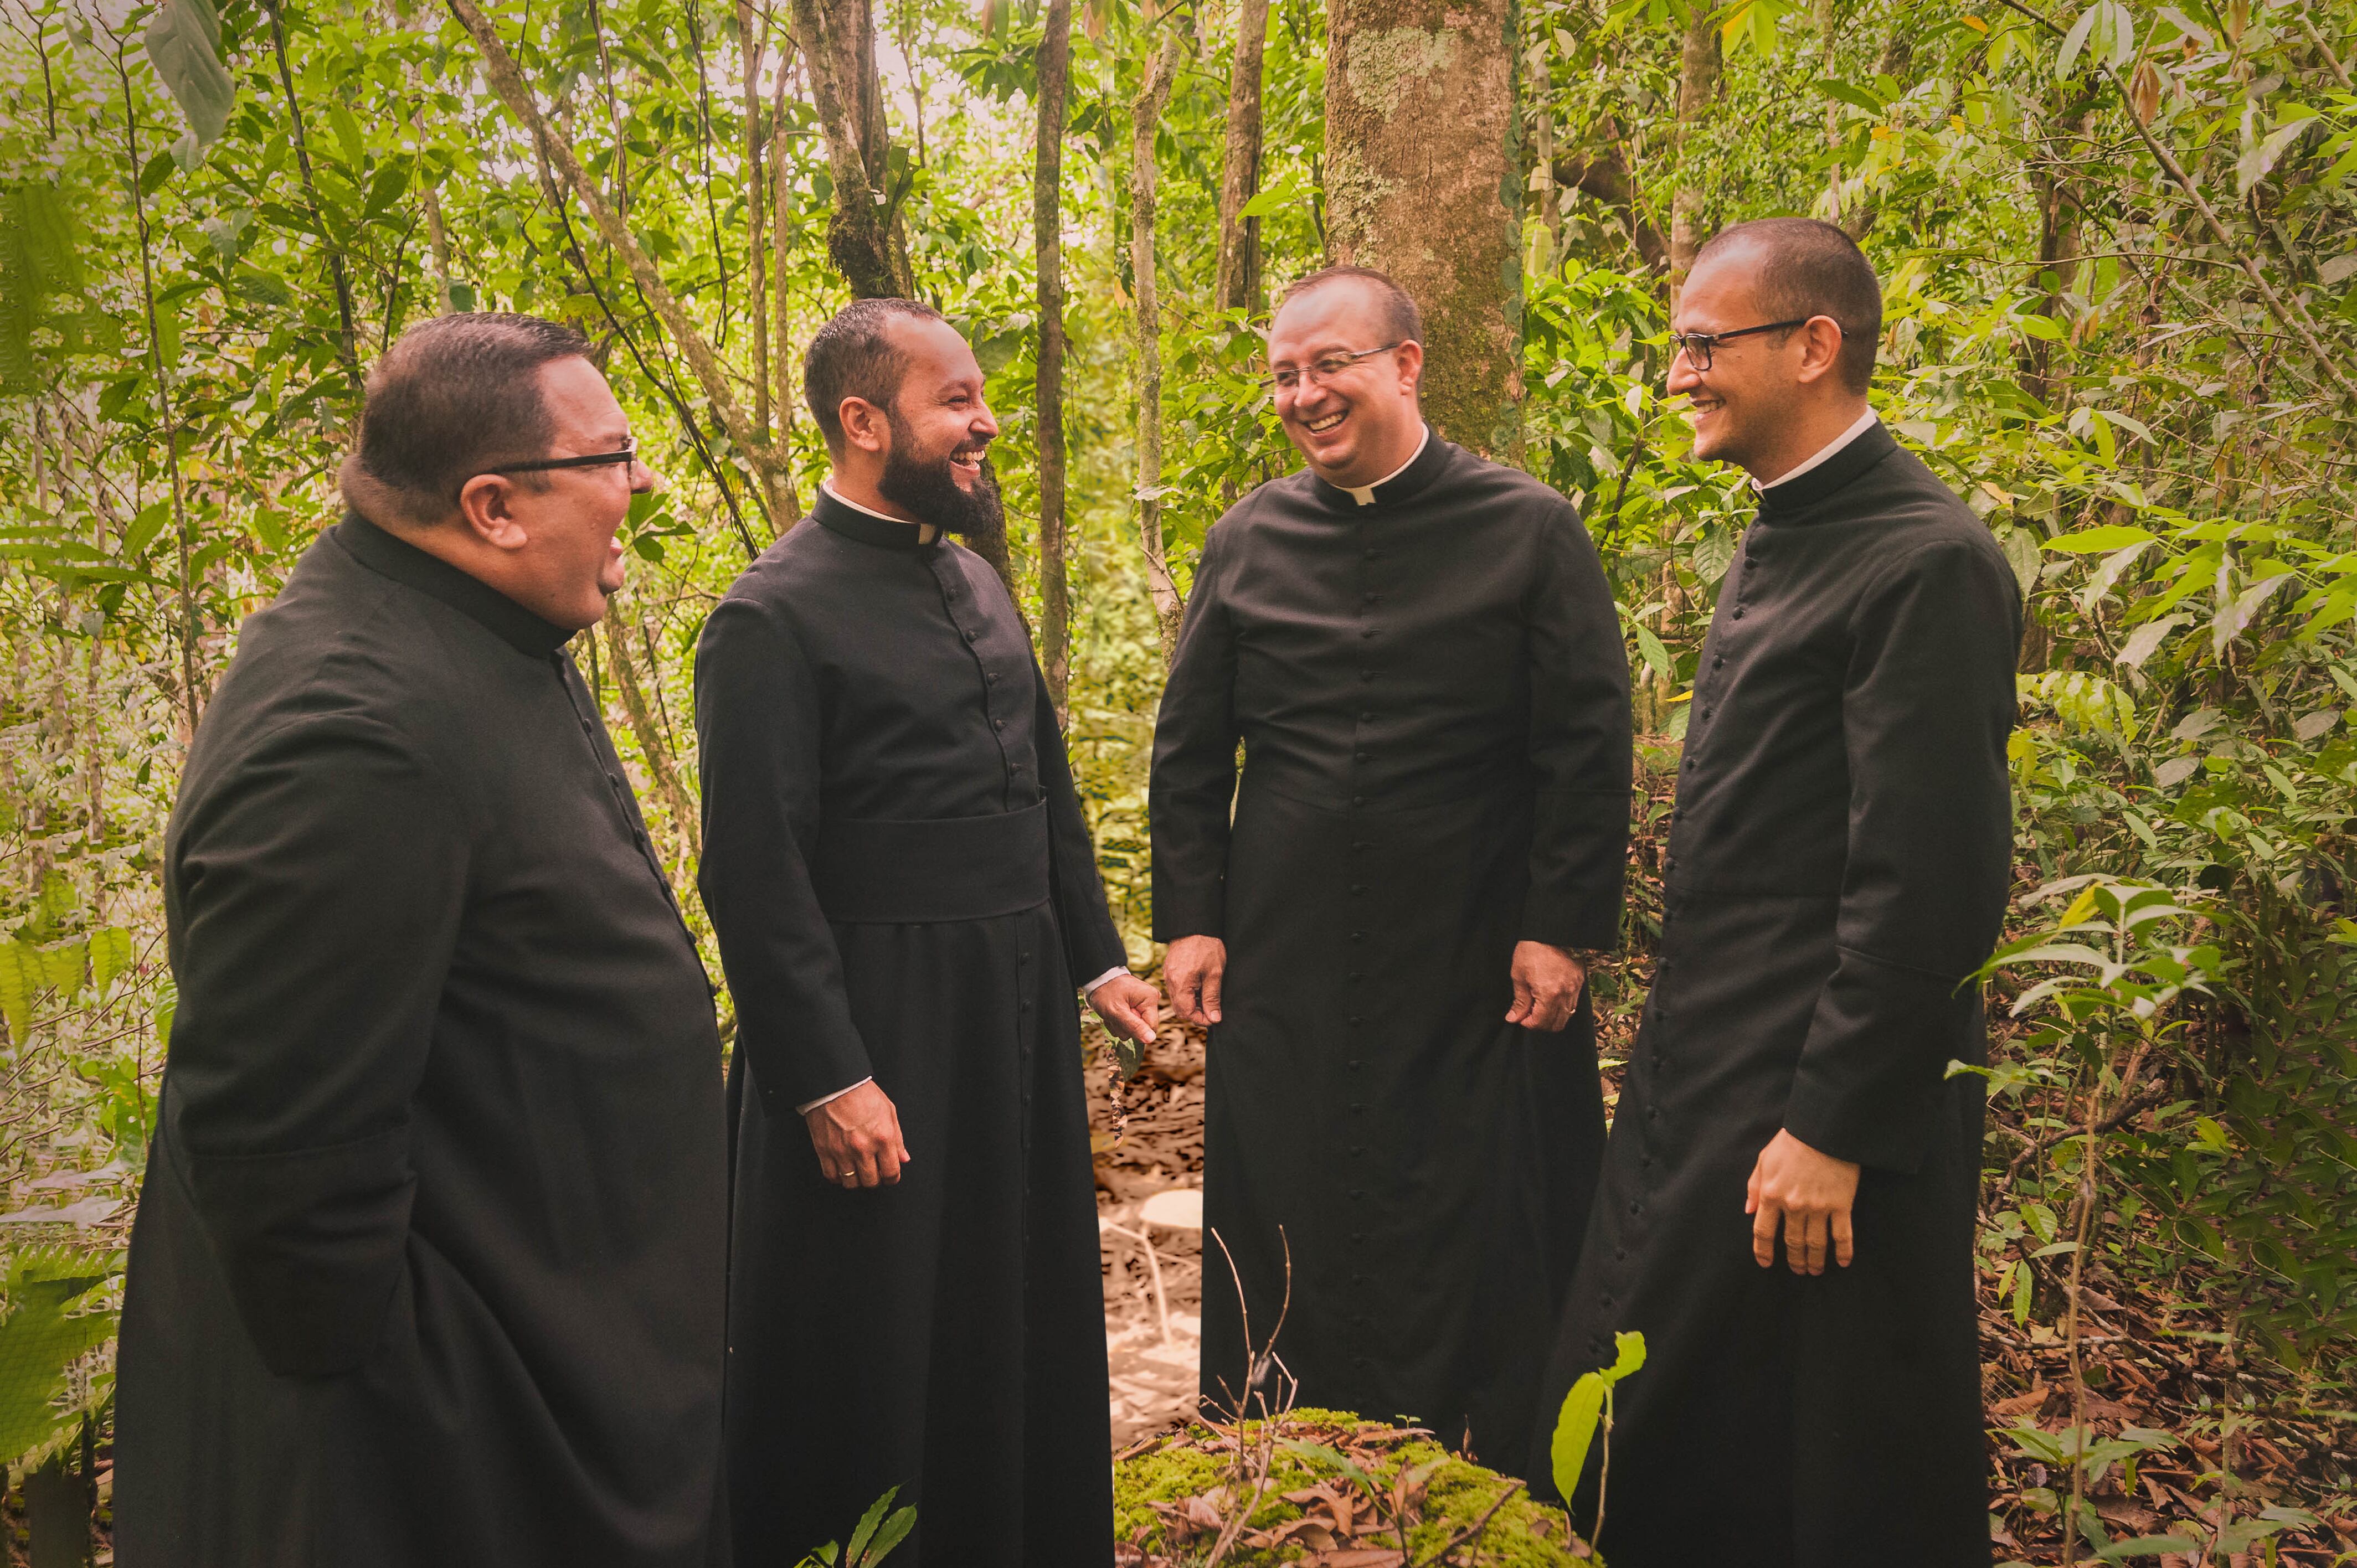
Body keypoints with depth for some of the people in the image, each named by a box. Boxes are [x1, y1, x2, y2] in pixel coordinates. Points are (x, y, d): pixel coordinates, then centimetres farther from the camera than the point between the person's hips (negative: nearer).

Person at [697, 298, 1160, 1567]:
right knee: (879, 1361, 7)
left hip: (1019, 1023, 8)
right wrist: (830, 1083, -19)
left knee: (1022, 1316, 20)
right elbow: (755, 877, -18)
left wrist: (1097, 959, 15)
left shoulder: (977, 582, 11)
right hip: (881, 1040, -8)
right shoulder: (774, 618, -15)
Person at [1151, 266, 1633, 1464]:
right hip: (1282, 972, 3)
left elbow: (1589, 748, -3)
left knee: (1482, 1252, 7)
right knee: (1290, 1257, 11)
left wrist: (1563, 930, -8)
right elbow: (1187, 751, 10)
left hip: (1478, 979, -2)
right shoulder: (1248, 541, 6)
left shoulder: (1529, 530, -3)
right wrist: (1189, 917, 4)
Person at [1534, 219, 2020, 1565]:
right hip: (1698, 1094, 9)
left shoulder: (1926, 564, -17)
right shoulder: (1778, 546, 13)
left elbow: (1933, 885, -21)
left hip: (1821, 1104, -9)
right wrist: (1680, 1059, 16)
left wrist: (1833, 1127, -19)